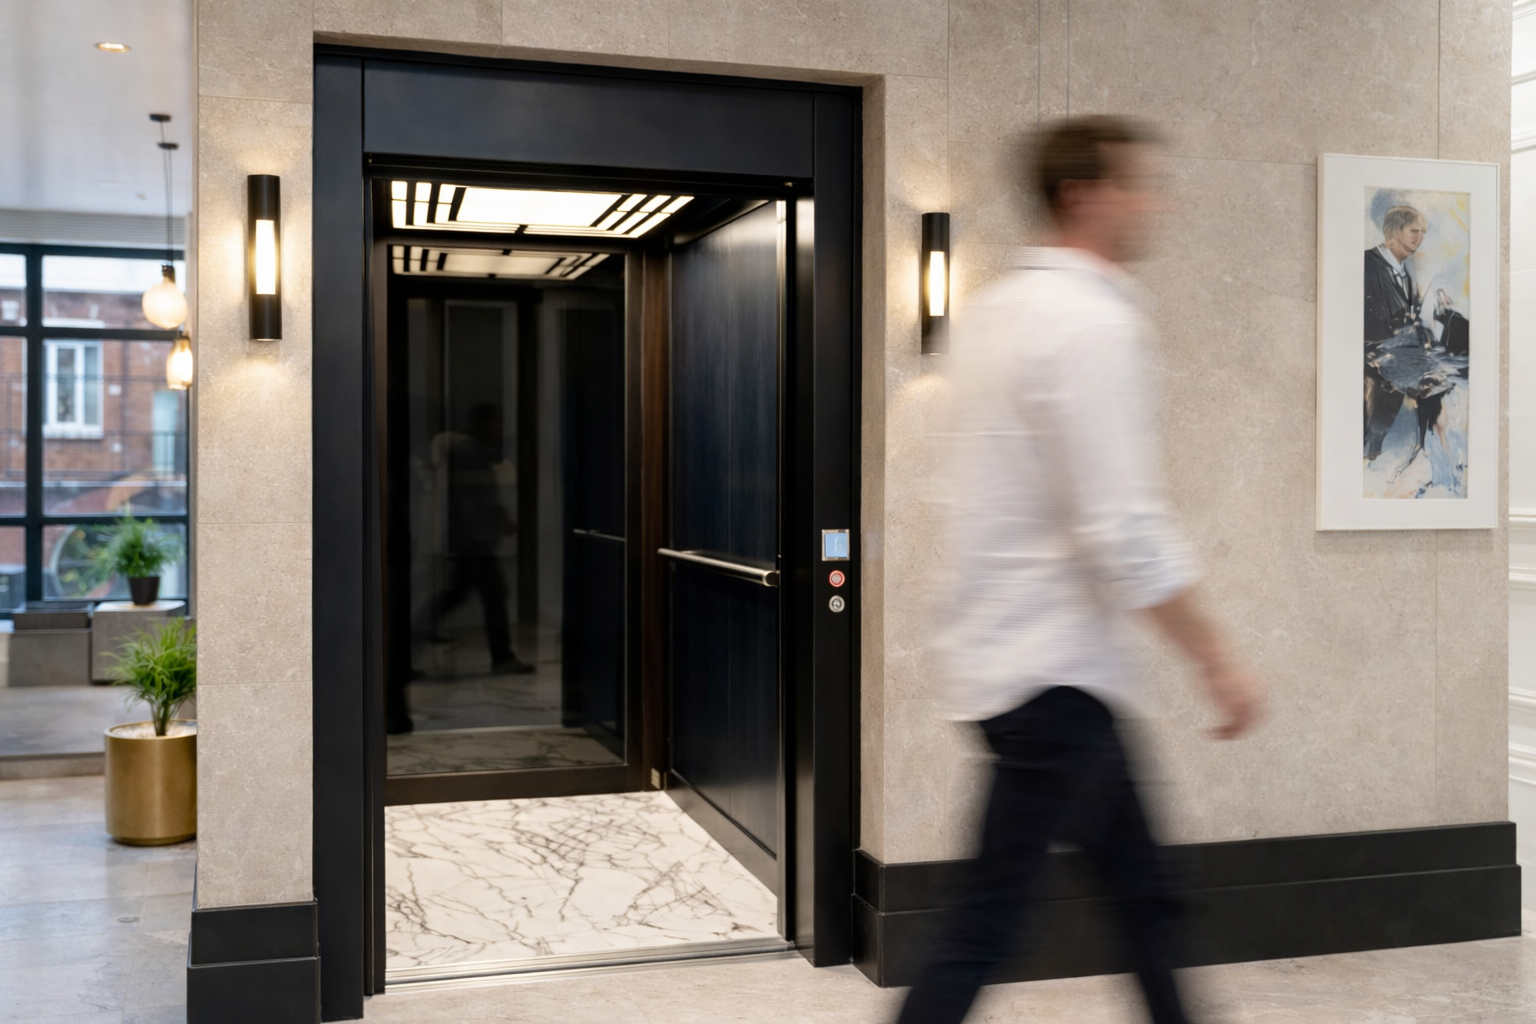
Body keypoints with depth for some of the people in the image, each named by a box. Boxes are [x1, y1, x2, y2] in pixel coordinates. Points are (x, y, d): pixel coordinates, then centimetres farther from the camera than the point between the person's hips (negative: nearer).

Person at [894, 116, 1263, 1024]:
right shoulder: (1094, 324, -17)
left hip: (1004, 642, 10)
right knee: (989, 929, -2)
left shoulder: (998, 309, 11)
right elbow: (1125, 532, -22)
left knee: (1142, 887, 20)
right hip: (1054, 668, -10)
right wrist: (1218, 660, -13)